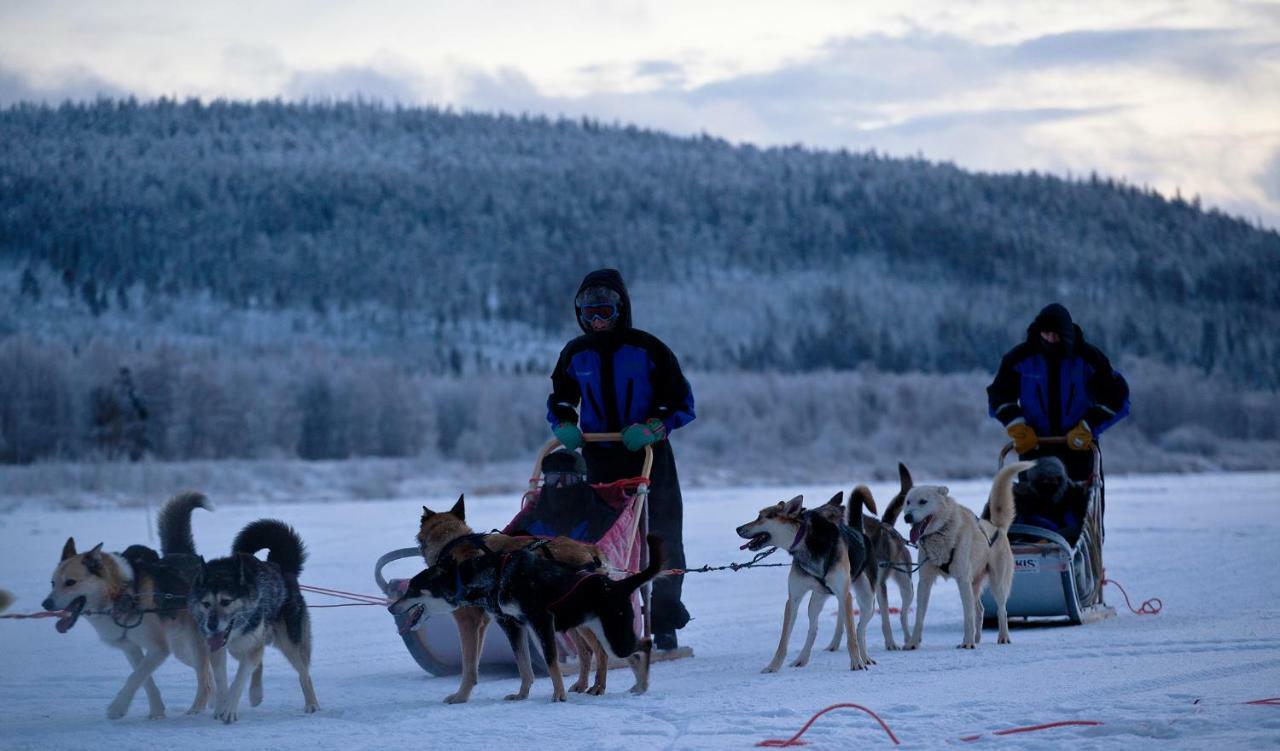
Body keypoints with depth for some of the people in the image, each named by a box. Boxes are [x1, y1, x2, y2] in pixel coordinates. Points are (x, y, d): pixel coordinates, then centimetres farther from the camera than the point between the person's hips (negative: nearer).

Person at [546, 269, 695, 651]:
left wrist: (652, 427, -20)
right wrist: (565, 426, -4)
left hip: (649, 458, -3)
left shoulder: (647, 348, -4)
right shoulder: (576, 354, 6)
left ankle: (664, 626, 9)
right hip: (600, 459, 3)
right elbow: (559, 401, 18)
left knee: (660, 541, 0)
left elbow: (682, 404, -4)